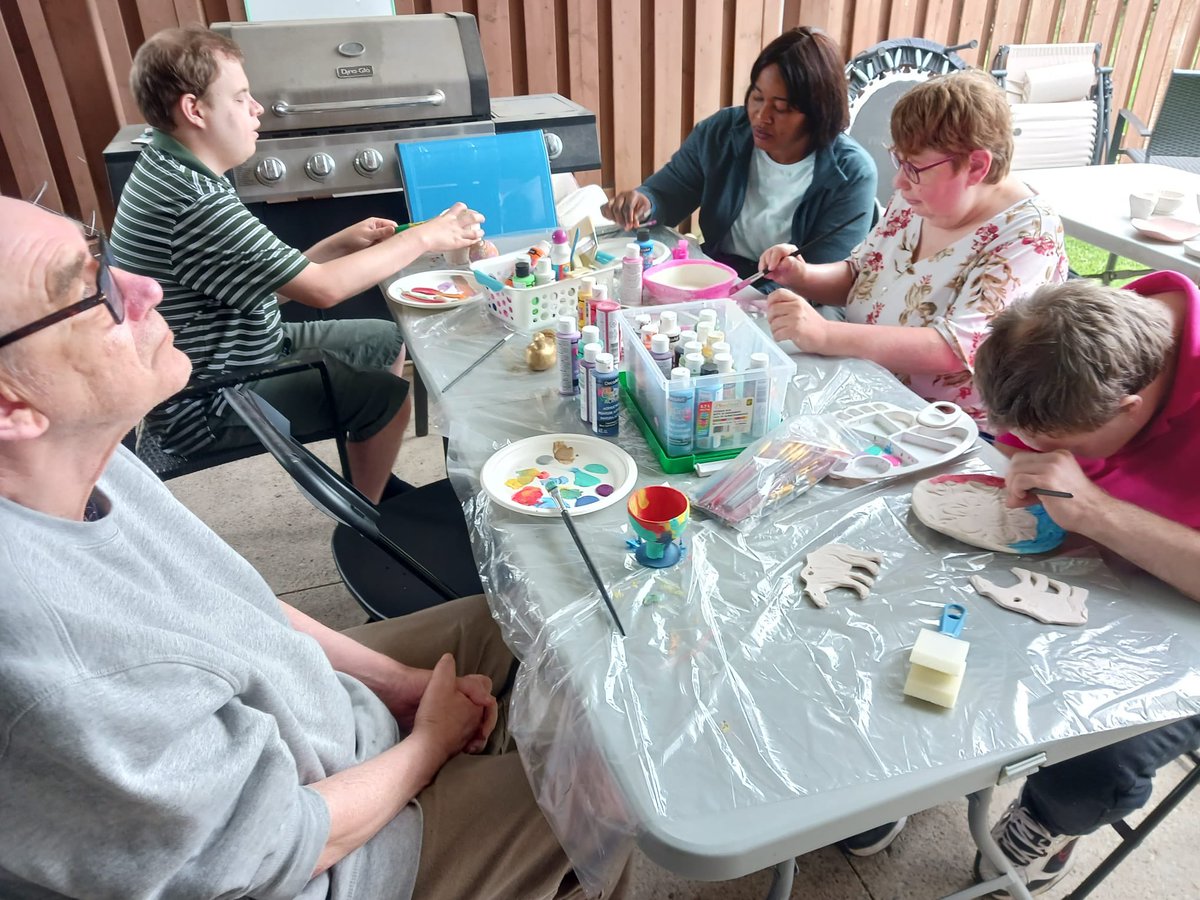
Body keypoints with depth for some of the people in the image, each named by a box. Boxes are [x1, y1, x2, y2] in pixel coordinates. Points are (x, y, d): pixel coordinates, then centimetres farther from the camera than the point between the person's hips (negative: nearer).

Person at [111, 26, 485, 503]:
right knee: (388, 398, -10)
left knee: (387, 340, 13)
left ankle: (371, 481, 28)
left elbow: (269, 281, 6)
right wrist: (425, 236, -18)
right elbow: (322, 289, -27)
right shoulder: (191, 202, -29)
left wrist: (343, 243, -4)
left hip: (228, 357, 10)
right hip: (206, 406, -10)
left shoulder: (171, 173, 3)